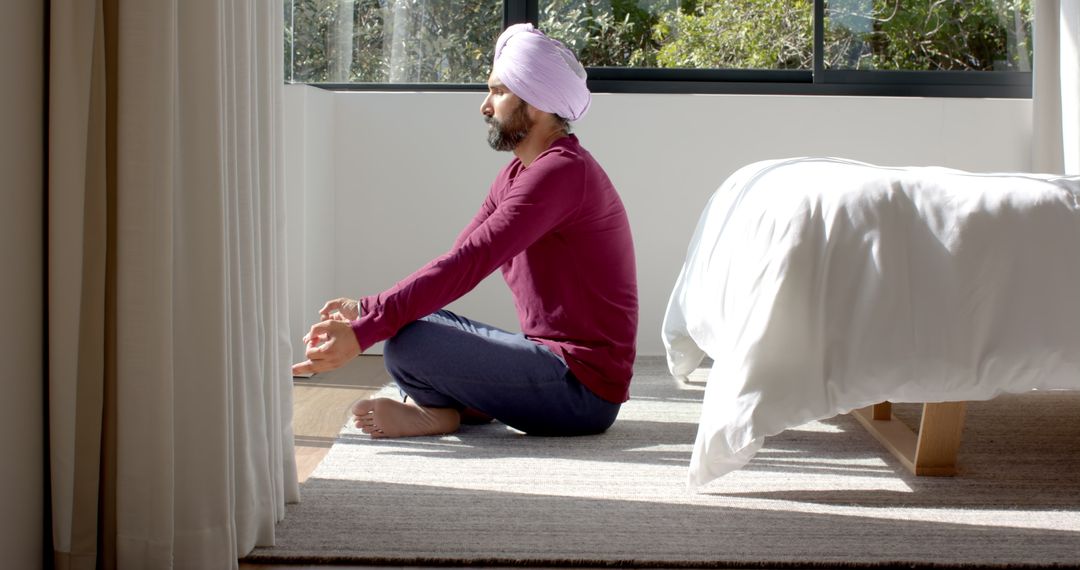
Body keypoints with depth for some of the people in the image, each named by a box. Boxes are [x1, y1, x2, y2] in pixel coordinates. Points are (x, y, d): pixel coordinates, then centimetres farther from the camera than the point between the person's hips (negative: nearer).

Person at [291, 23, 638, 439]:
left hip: (583, 388, -10)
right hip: (552, 356, 10)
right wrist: (365, 310, -6)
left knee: (409, 342, -24)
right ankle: (445, 408, -8)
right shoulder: (516, 174, 14)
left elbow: (467, 265, -27)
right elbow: (456, 262, 7)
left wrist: (363, 332, -30)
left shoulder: (561, 172, -18)